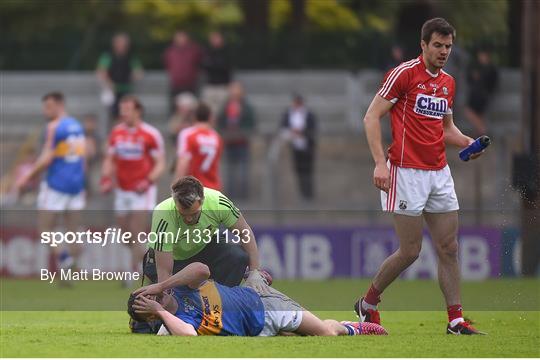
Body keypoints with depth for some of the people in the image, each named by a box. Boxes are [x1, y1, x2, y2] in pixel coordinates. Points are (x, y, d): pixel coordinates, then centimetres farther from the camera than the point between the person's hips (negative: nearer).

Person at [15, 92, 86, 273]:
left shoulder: (54, 127, -11)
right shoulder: (77, 126, 13)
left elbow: (47, 158, -17)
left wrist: (28, 176, -10)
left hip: (57, 184, -7)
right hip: (76, 184, 7)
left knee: (44, 229, 0)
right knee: (72, 230, 7)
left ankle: (62, 255, -25)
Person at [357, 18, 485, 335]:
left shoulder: (449, 82, 13)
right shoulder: (404, 74, -8)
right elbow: (372, 117, -8)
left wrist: (468, 142, 3)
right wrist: (380, 163, -18)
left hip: (439, 172, 7)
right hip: (407, 172, -7)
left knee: (449, 249, 2)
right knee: (410, 251, -6)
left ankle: (456, 320, 4)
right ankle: (368, 304, 14)